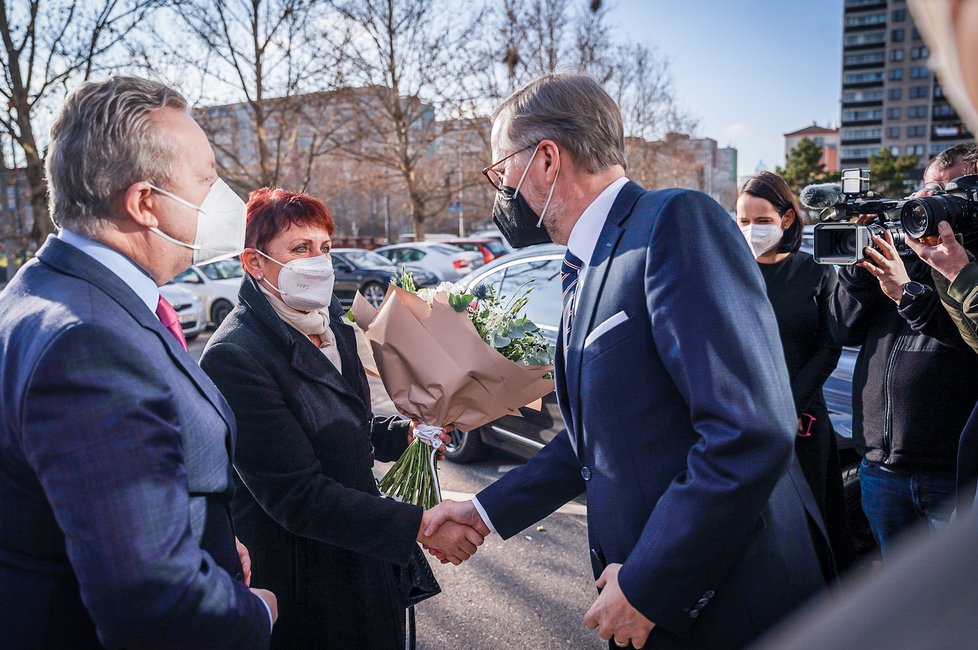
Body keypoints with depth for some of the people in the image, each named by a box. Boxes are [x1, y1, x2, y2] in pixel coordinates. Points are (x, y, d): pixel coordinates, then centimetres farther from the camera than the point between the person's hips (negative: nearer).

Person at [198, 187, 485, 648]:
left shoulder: (331, 327, 2)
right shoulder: (234, 356, -23)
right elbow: (296, 495, -26)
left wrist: (405, 433, -4)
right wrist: (419, 525, -28)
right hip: (300, 583, -7)